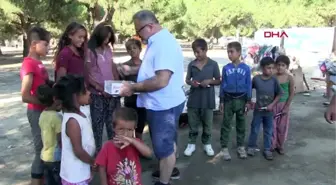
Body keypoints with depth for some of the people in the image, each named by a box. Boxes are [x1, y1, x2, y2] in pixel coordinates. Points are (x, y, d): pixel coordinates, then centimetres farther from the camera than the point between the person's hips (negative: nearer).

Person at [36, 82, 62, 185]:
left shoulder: (43, 115, 3)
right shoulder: (56, 117, -21)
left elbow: (50, 137, 9)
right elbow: (61, 141, -19)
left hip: (45, 157, 8)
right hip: (56, 158, -8)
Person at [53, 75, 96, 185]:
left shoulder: (79, 114, 2)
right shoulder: (72, 121, -26)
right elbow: (78, 151, -24)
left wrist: (91, 161, 12)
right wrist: (93, 162, -9)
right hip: (75, 176, -8)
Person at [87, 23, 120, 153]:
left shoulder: (108, 49, 9)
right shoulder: (89, 51, -8)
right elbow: (87, 76, -10)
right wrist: (101, 89, -18)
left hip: (112, 93, 5)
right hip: (97, 95, -5)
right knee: (98, 125, 4)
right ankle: (98, 153, 17)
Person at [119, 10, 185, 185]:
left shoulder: (165, 43, -24)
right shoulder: (157, 42, 9)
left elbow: (161, 80, -31)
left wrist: (133, 88, -23)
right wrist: (132, 69, 10)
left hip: (164, 105, -10)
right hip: (162, 104, 10)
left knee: (163, 146, 6)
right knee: (167, 141, 26)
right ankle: (169, 170, 46)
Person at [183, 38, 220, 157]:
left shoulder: (213, 64, -3)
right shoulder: (191, 64, 2)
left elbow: (218, 81, 3)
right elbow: (187, 79, 10)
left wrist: (209, 81, -16)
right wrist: (191, 82, -12)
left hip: (208, 100, -1)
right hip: (193, 99, 1)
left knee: (207, 124, 11)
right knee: (193, 123, 10)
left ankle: (207, 144, 27)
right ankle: (191, 144, 24)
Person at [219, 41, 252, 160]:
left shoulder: (246, 68, -5)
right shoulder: (226, 68, -3)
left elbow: (248, 85, 0)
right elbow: (223, 85, 1)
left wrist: (248, 101, -1)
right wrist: (221, 101, 0)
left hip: (241, 99, 0)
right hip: (228, 99, 0)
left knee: (241, 125, 12)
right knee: (226, 125, 5)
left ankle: (240, 147, 26)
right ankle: (224, 147, 15)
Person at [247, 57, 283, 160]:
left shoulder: (274, 80, -9)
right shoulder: (256, 79, -11)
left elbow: (279, 94, -3)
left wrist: (272, 105, -12)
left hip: (269, 111, 1)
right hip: (258, 110, -1)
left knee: (268, 132, 12)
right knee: (254, 130, 11)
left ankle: (267, 149, 26)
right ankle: (251, 147, 28)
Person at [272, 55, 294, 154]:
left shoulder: (289, 78, -8)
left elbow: (292, 93, -4)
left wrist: (286, 107, -7)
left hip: (283, 104, 0)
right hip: (273, 104, 0)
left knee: (282, 127, 10)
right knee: (272, 126, 5)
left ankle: (280, 146, 26)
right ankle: (272, 145, 18)